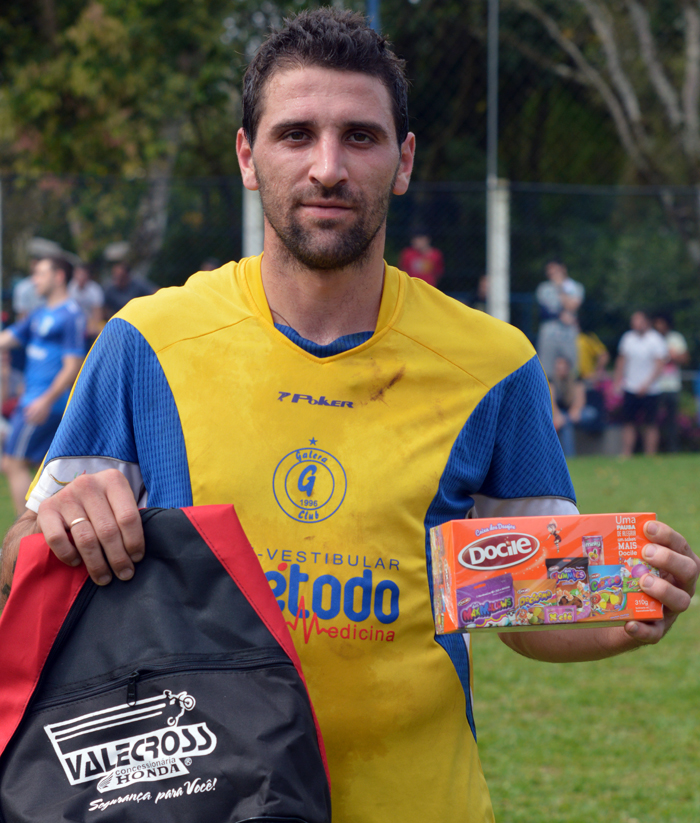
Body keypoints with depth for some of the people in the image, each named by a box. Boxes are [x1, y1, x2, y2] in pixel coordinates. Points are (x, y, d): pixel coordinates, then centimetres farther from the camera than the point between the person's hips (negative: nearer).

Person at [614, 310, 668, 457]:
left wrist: (646, 384, -20)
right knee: (628, 423, 2)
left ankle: (650, 456, 4)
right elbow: (622, 360, 18)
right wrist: (618, 381, 11)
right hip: (630, 389, 4)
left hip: (649, 390, -4)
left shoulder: (656, 340, -8)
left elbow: (659, 365, -12)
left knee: (650, 425, -1)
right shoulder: (628, 338, 8)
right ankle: (626, 455, 5)